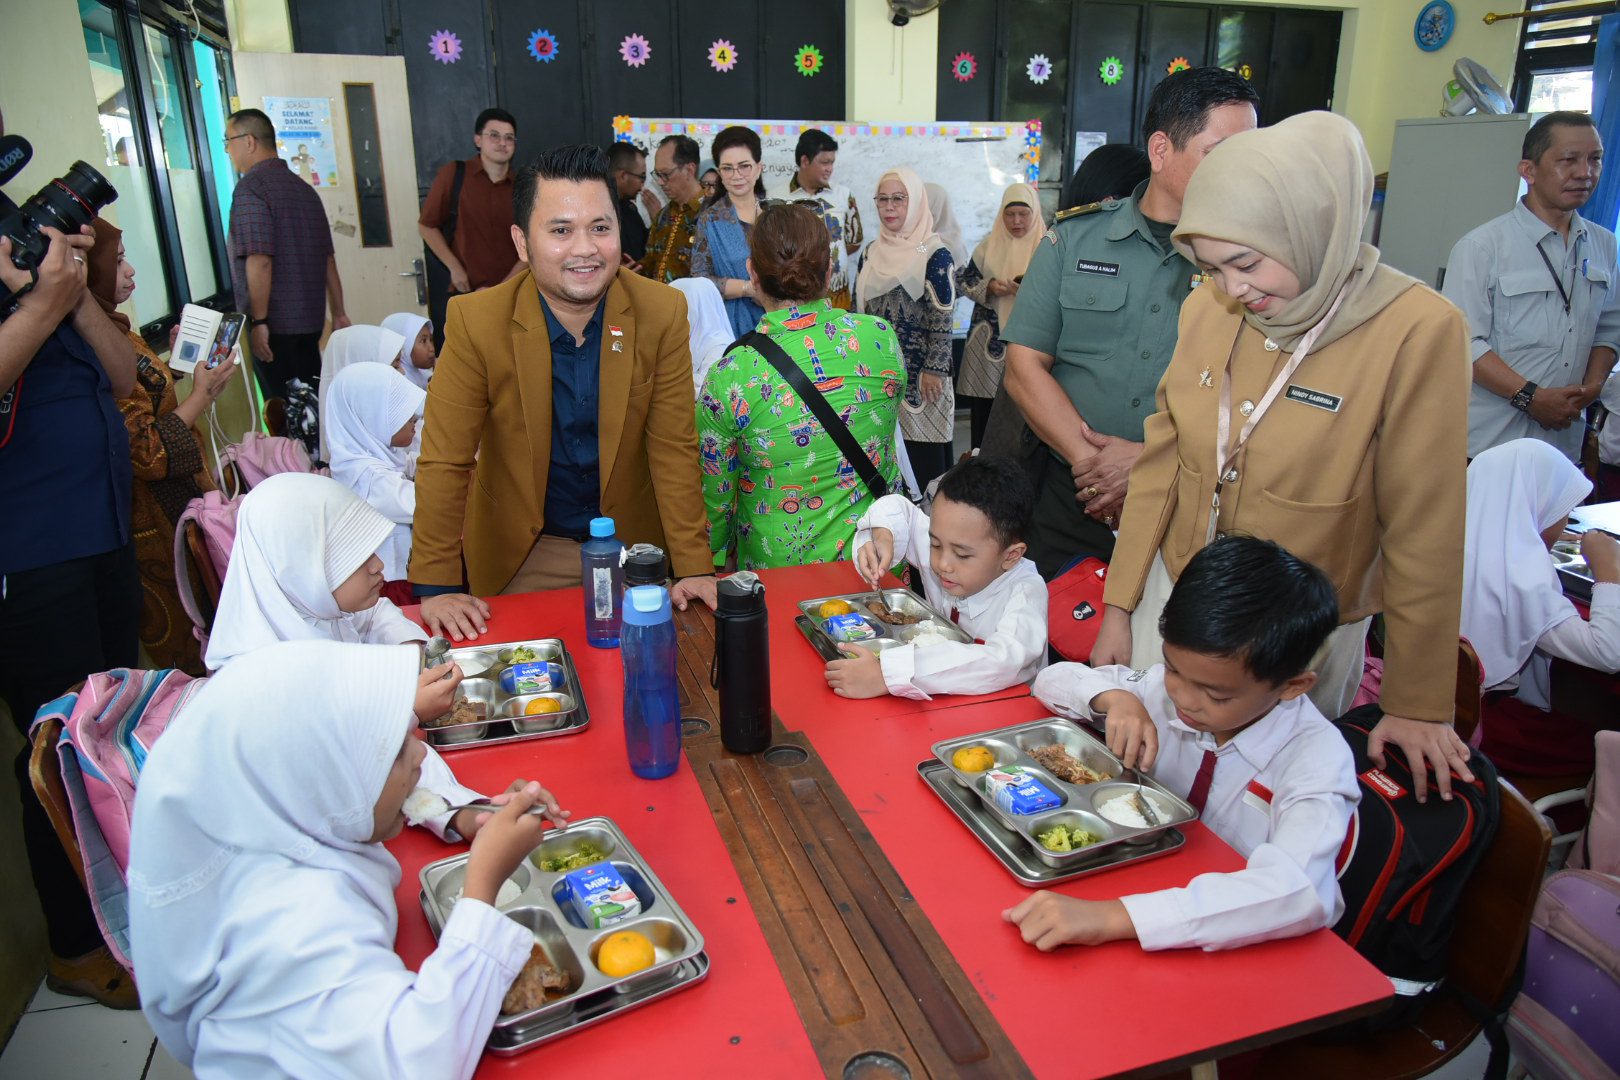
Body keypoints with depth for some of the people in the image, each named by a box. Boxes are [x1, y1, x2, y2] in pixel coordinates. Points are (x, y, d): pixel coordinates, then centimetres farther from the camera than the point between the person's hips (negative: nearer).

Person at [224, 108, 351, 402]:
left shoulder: (252, 186, -11)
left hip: (274, 325, -8)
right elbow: (328, 258, 14)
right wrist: (339, 314, 19)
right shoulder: (303, 187, 13)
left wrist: (259, 321, -17)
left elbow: (259, 260, -20)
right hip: (310, 320, 8)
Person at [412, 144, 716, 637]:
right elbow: (444, 462, -14)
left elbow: (674, 449, -12)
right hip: (521, 557, -1)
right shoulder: (476, 321, -17)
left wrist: (695, 569, -16)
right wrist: (436, 588, -18)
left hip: (630, 542, 1)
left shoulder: (662, 313, -14)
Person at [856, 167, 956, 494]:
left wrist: (934, 370, -15)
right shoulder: (871, 252, 10)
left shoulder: (935, 254, -7)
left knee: (923, 453, -2)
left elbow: (942, 319, -11)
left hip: (919, 371, -5)